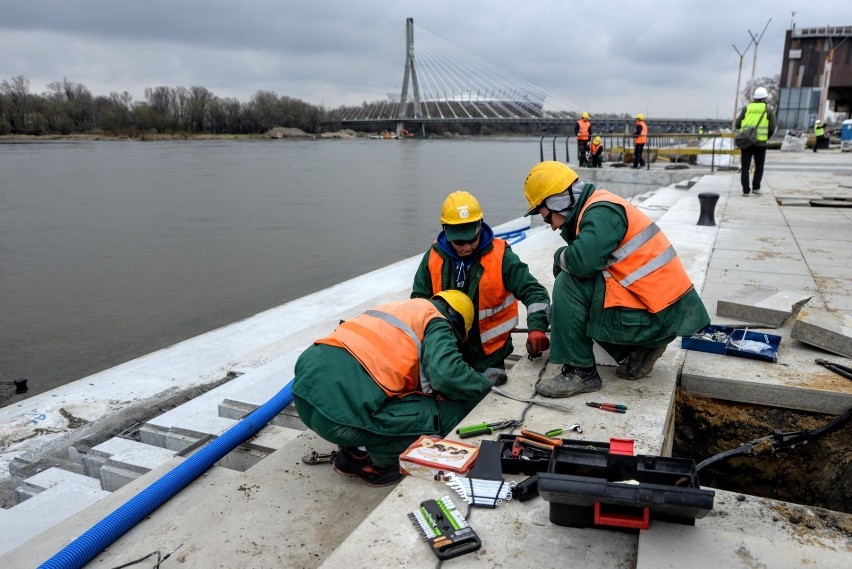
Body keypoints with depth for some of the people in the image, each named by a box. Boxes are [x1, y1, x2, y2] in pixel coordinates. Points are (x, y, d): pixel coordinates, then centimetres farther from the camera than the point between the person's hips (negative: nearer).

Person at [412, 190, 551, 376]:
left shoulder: (500, 256, -14)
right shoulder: (435, 256, -6)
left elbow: (534, 292, -13)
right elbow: (419, 300, 5)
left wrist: (536, 328, -30)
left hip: (488, 353, -2)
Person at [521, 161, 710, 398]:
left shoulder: (601, 212, -16)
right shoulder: (595, 209, 13)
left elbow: (583, 261, -34)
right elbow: (589, 263, 19)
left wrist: (560, 256, -9)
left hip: (657, 316, -10)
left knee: (569, 284, -14)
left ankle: (580, 372, -7)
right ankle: (637, 352, 11)